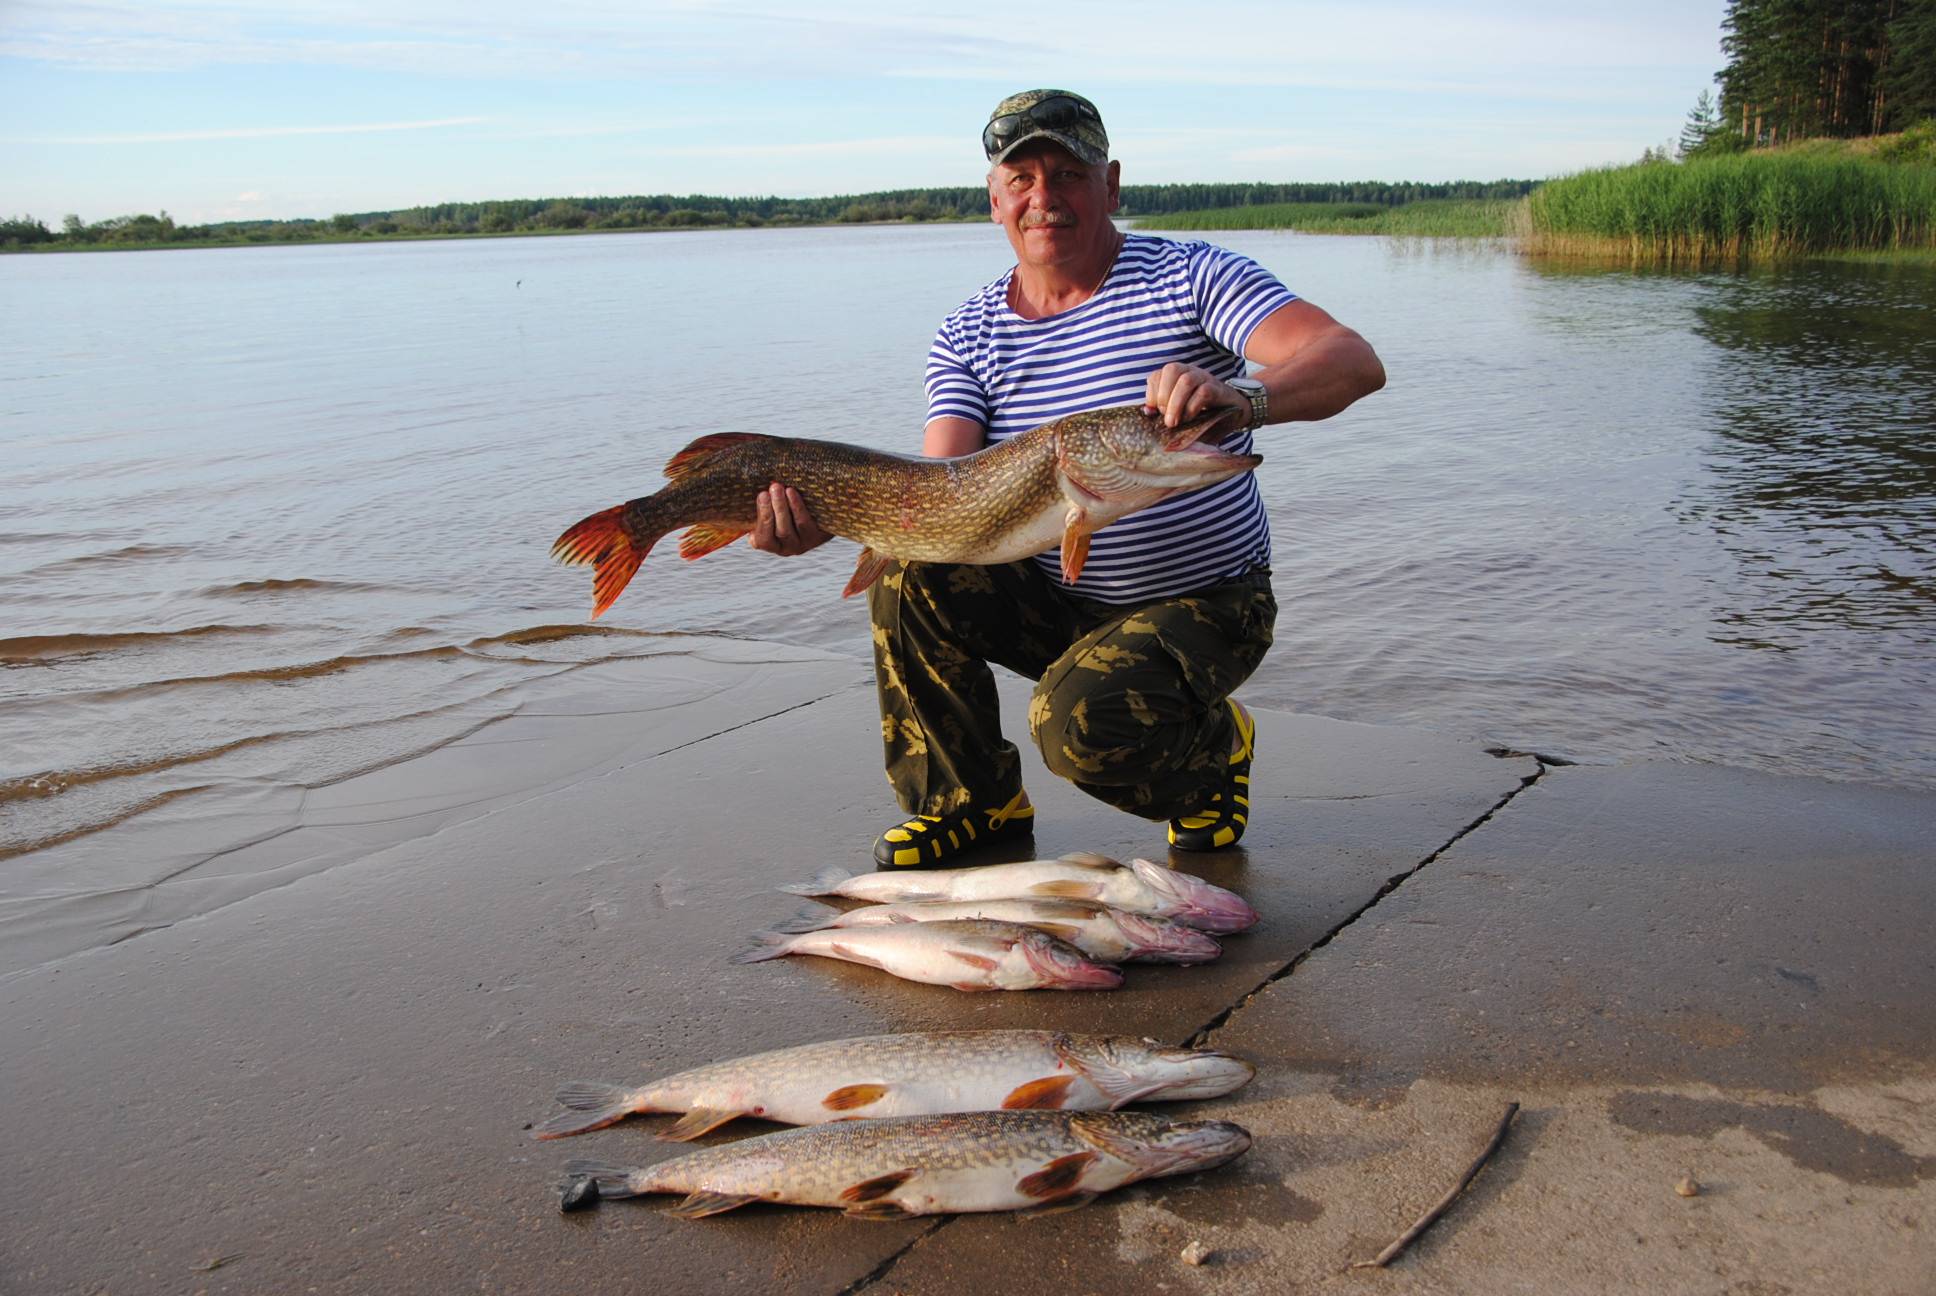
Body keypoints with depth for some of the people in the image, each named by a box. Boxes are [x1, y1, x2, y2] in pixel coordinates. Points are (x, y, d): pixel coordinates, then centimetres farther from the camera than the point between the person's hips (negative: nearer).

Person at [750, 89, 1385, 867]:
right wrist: (821, 516, -32)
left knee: (1083, 726, -31)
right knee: (906, 564, -19)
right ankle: (972, 800, 1)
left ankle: (1211, 747, 7)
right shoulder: (968, 335, 1)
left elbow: (1354, 363, -26)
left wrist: (1242, 398, -48)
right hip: (1056, 601, 5)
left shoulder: (1189, 277, -12)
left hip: (1201, 606, -4)